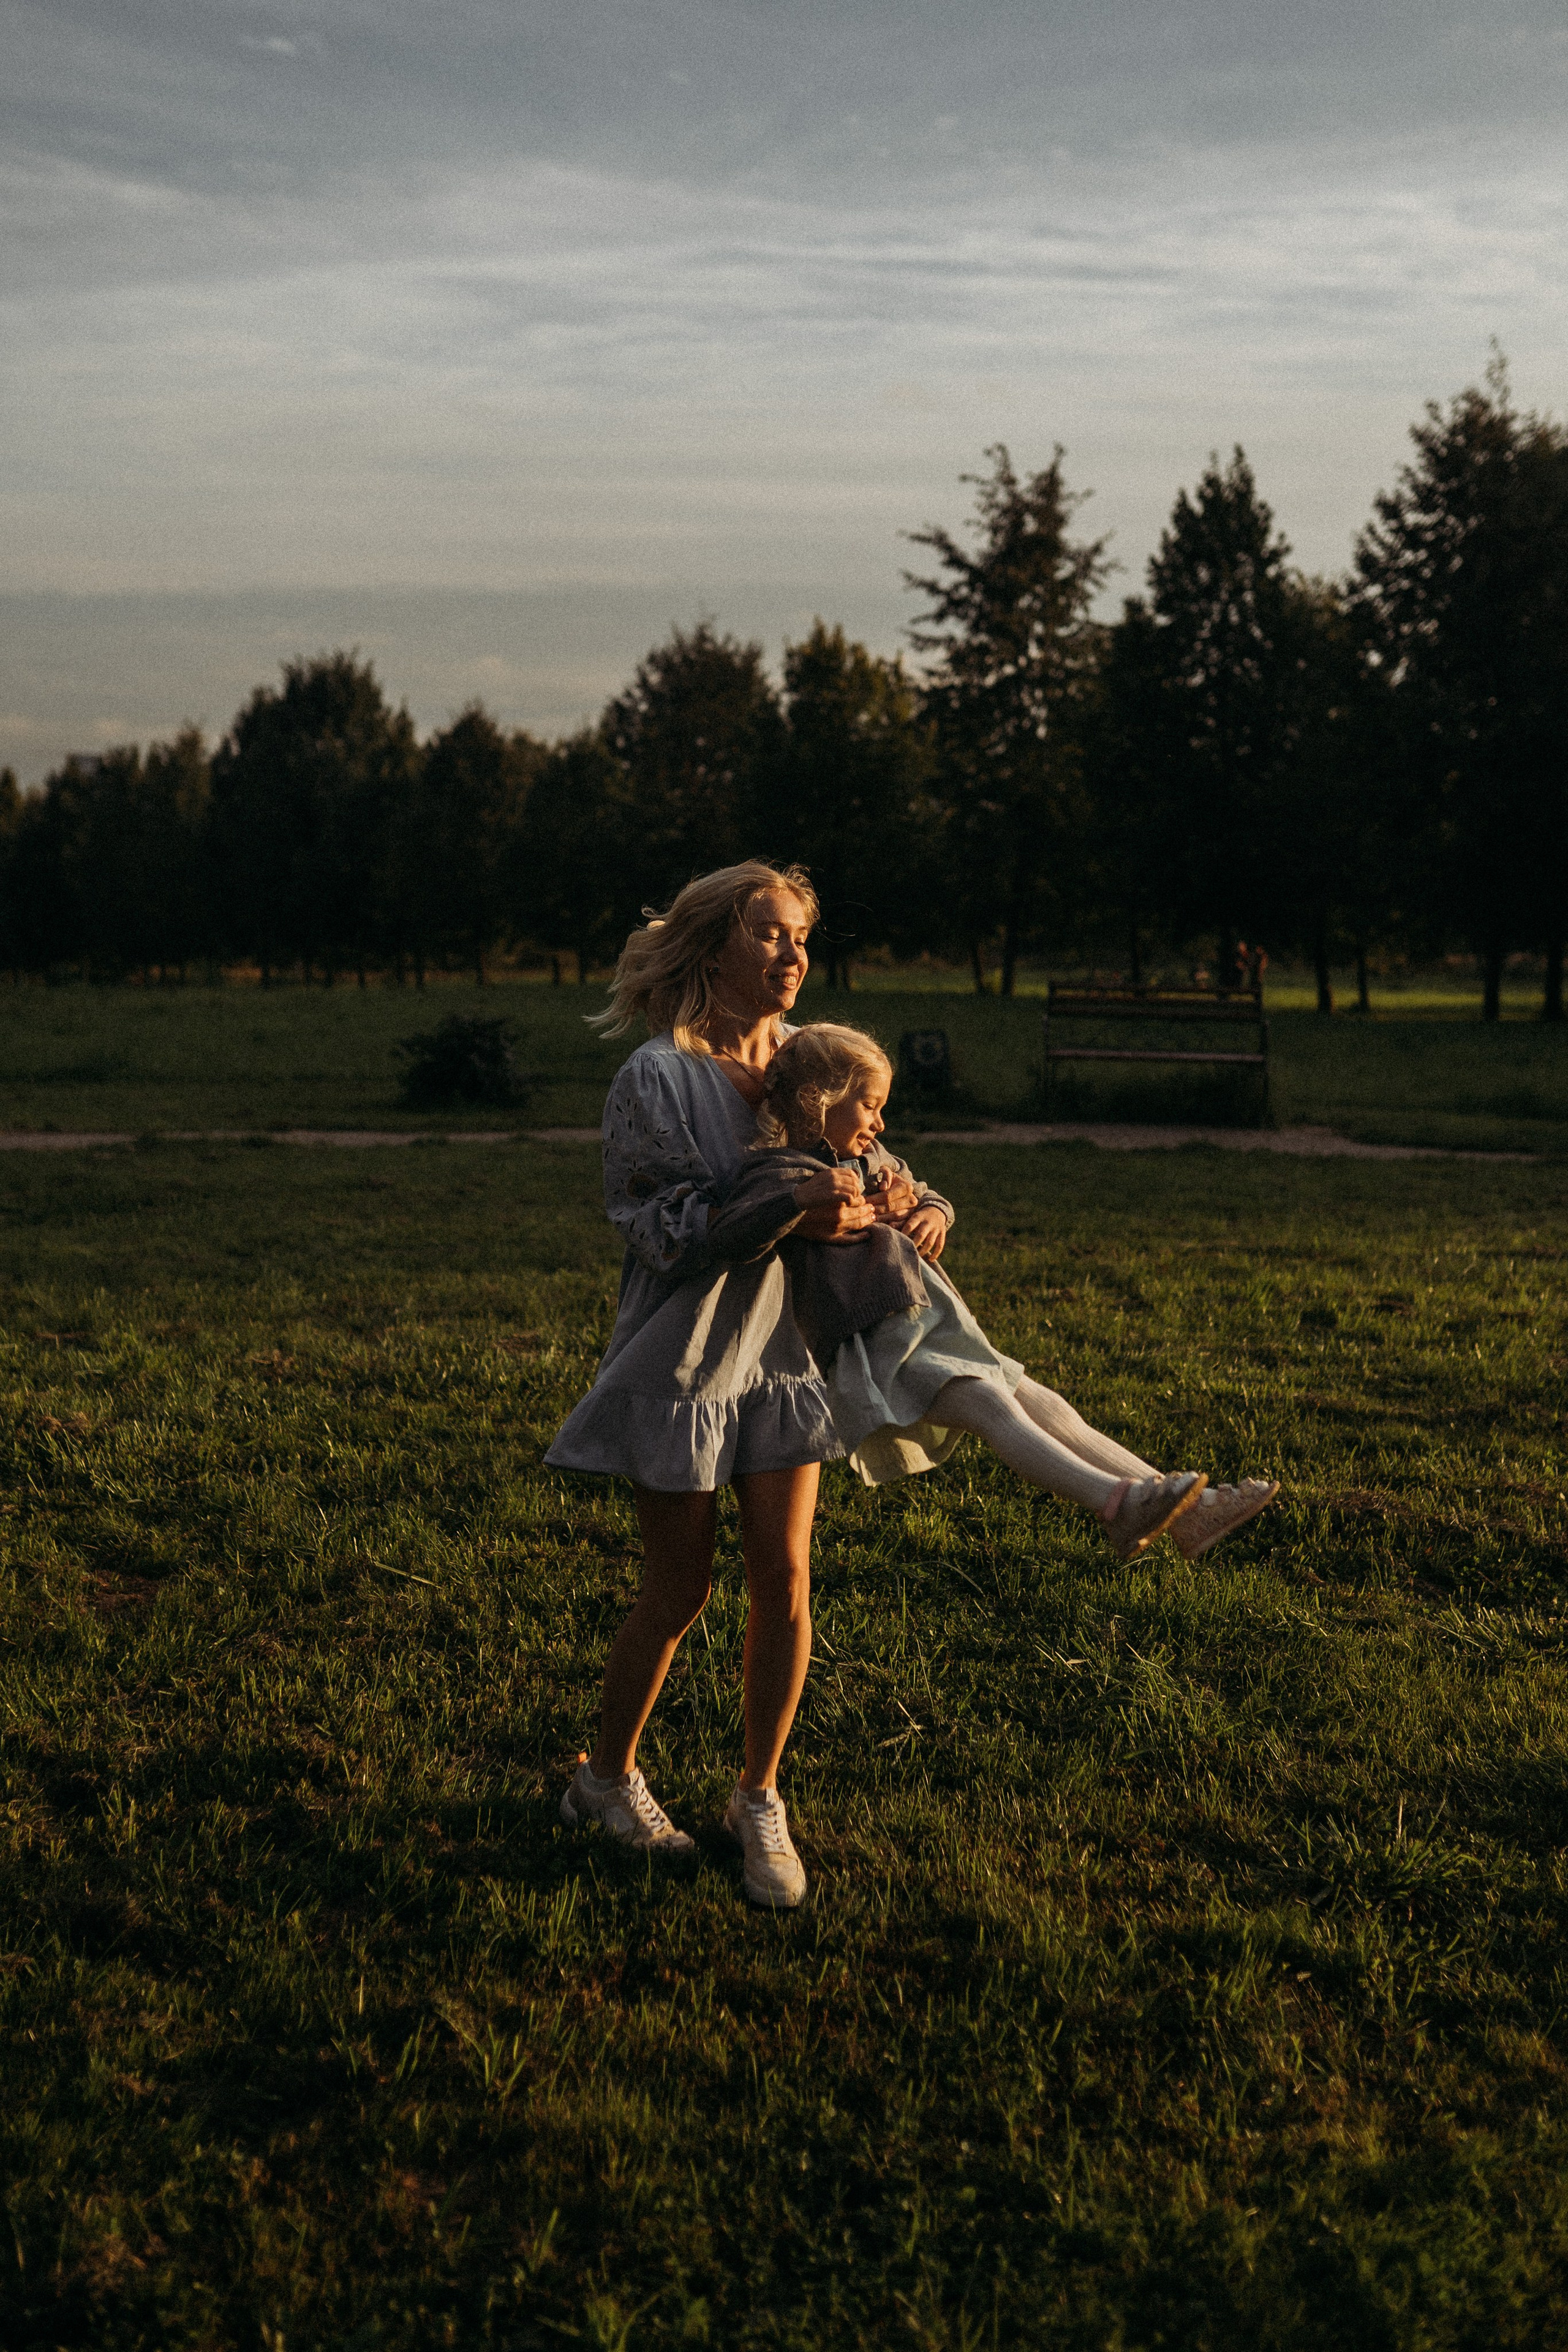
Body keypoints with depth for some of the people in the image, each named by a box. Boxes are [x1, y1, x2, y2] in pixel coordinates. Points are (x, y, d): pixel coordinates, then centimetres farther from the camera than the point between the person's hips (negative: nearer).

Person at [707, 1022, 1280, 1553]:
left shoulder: (872, 1159, 18)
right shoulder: (780, 1172, -10)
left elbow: (924, 1198, 33)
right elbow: (730, 1235, -28)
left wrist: (933, 1212, 9)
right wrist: (802, 1197, -42)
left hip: (933, 1329, 9)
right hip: (874, 1349, -9)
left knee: (1049, 1410, 1)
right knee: (991, 1404, -28)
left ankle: (1192, 1513, -1)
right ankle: (1116, 1504, -43)